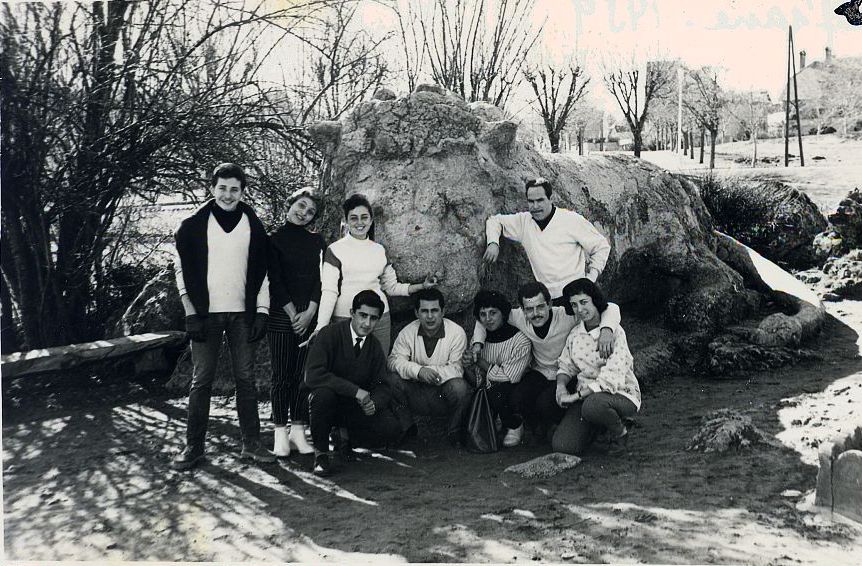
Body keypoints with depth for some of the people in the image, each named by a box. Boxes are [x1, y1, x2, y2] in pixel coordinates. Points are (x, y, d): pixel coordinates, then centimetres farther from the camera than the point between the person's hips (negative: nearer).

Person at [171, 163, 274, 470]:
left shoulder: (253, 225, 7)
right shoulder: (193, 224, 1)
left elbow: (262, 271, 10)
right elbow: (182, 270, 0)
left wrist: (262, 311, 2)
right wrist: (191, 313, -6)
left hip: (242, 314, 2)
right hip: (206, 314, -2)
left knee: (246, 378, 5)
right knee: (201, 380, 1)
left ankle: (251, 443, 12)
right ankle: (193, 446, 9)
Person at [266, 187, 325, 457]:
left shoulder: (316, 241, 12)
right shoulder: (274, 239, 3)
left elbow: (321, 278, 6)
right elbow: (275, 280, -2)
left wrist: (310, 312, -6)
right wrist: (293, 313, -8)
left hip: (310, 315, 3)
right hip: (281, 314, -2)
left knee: (303, 374, 2)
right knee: (282, 375, -1)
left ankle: (298, 431, 8)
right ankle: (280, 433, 4)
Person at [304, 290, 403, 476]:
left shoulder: (375, 346, 2)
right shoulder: (330, 334, -15)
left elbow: (381, 387, 1)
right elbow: (313, 376, -28)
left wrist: (374, 403, -24)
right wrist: (355, 390, -31)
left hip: (357, 406, 4)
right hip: (328, 402, -4)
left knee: (391, 430, -20)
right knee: (324, 393, -39)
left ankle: (347, 436, 12)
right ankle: (321, 452, -13)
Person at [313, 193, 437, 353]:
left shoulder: (380, 250, 11)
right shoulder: (335, 250, -1)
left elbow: (392, 287, 15)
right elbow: (329, 291, -6)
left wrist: (422, 286, 2)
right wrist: (320, 327, -14)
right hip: (345, 319, -3)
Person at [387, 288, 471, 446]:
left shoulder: (456, 332, -9)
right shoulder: (407, 332, -1)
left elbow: (457, 369, -16)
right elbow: (395, 360, -11)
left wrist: (431, 371, -27)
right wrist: (419, 371, -29)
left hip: (444, 395, -2)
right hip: (416, 395, 2)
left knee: (459, 387, -34)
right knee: (393, 380, -23)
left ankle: (454, 433, -4)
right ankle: (406, 427, 2)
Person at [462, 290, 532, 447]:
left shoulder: (521, 341, -16)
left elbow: (509, 377, -20)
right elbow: (480, 377, 6)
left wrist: (478, 361, -14)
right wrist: (469, 362, -15)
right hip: (490, 390, 6)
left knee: (497, 391, -34)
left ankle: (515, 426, -4)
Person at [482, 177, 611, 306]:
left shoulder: (572, 219, -1)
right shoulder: (523, 221, 9)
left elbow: (602, 246, 6)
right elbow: (494, 220, 25)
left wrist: (591, 278, -5)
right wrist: (493, 243, 5)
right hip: (545, 299, 4)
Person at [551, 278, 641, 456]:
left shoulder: (615, 331, -14)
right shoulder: (575, 333, 4)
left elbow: (612, 379, -22)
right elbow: (566, 366, 15)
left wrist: (576, 396, -21)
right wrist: (561, 385, -8)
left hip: (620, 394, -5)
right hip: (586, 396, 5)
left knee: (593, 405, -41)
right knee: (562, 446, -15)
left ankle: (620, 434, -7)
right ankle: (596, 427, 17)